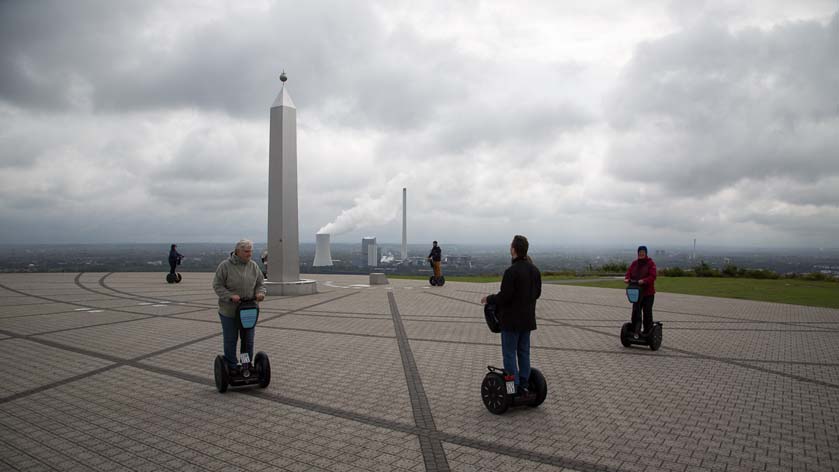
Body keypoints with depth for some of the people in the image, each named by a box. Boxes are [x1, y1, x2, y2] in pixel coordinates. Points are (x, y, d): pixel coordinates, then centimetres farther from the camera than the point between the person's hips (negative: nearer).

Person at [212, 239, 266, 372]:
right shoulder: (225, 266, -9)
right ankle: (232, 368, 18)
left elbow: (260, 283, 10)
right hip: (229, 311, -4)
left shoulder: (254, 266, 4)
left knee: (248, 342, 12)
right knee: (230, 342, 6)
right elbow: (217, 285, -8)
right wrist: (230, 296, -22)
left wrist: (260, 292, -11)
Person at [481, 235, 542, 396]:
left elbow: (504, 296, -22)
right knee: (524, 352, 14)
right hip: (528, 318, 8)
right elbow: (537, 292, 14)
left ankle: (513, 388, 4)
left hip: (512, 319, -7)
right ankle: (523, 386, 20)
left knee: (509, 354, 1)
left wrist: (488, 299, -5)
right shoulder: (535, 270, 5)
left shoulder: (511, 271, -21)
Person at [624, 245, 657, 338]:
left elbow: (652, 276, -17)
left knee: (647, 312, 3)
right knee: (635, 311, -1)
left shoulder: (650, 263, -6)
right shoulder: (634, 263, 8)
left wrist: (644, 281, -35)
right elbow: (629, 273, 1)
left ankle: (647, 332, 14)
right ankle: (635, 331, 5)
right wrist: (627, 279, -22)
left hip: (648, 292, -4)